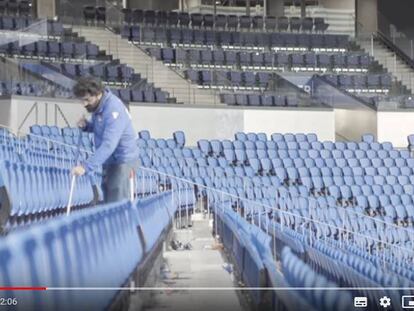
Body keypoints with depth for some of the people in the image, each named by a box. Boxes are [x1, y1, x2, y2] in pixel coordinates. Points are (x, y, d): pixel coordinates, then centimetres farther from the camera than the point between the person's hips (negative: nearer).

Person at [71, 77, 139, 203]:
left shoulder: (113, 110, -28)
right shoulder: (97, 105, 1)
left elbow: (108, 145, -36)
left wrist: (86, 166, -43)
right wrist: (86, 125, -5)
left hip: (122, 161, -10)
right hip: (109, 160, 10)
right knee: (108, 201, 14)